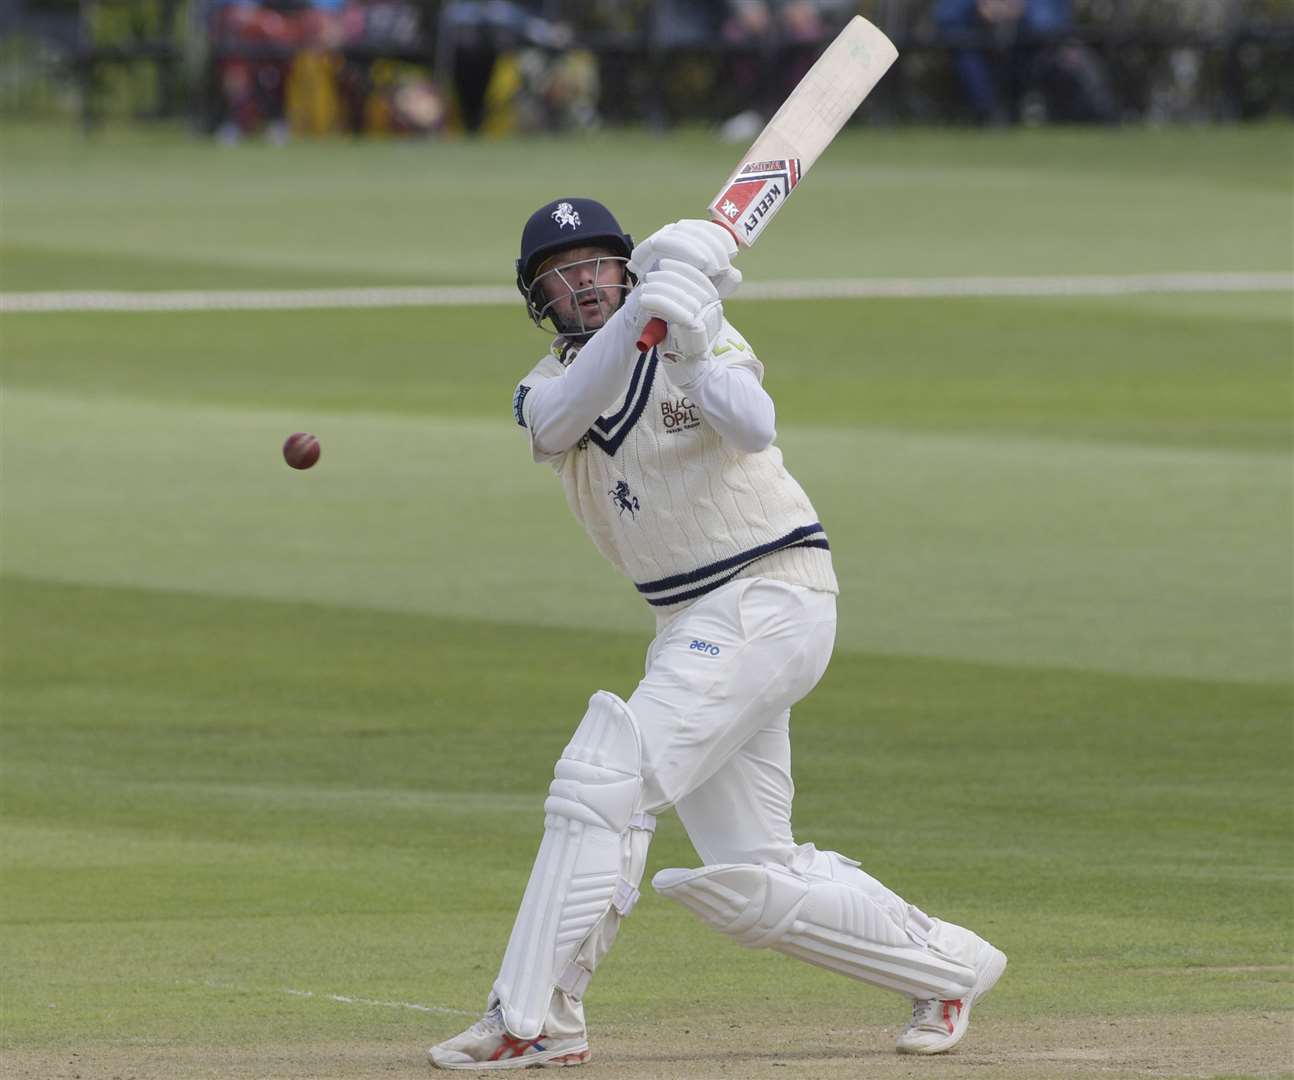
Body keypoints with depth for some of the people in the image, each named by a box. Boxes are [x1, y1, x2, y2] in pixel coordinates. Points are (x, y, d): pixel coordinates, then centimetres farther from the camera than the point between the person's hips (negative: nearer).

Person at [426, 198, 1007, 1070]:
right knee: (747, 884, 7)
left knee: (606, 777, -19)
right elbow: (561, 419, -17)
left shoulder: (696, 334, -3)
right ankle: (947, 966, 23)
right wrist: (641, 311, -30)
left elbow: (753, 426, -23)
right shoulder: (547, 388, 9)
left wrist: (693, 358, -41)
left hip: (772, 594, -7)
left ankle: (530, 1020, -17)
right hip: (693, 626, 7)